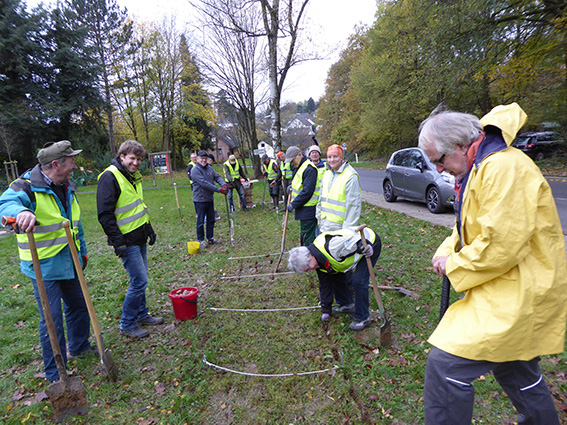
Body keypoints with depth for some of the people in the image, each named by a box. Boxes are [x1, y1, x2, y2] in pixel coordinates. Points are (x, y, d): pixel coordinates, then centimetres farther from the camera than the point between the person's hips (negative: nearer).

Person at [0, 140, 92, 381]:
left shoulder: (67, 189, 8)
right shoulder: (27, 187, -15)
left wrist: (82, 251, 21)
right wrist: (20, 212, -60)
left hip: (69, 263, 7)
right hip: (44, 267, -7)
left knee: (78, 306, 20)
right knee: (52, 319, 0)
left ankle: (79, 346, 45)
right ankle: (55, 375, 18)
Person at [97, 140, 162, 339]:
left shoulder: (133, 176, 12)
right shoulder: (109, 177, -15)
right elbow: (105, 214, -19)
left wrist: (149, 228, 19)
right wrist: (117, 242, -21)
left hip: (139, 238, 9)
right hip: (126, 241, -9)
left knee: (140, 279, 16)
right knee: (139, 281, -6)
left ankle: (142, 315, 31)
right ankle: (127, 325, 11)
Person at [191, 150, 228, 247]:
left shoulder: (209, 167, 9)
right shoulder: (195, 170, -15)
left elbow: (217, 176, 3)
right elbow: (204, 183, -23)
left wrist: (224, 184, -19)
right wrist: (219, 189, -25)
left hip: (210, 198, 7)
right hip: (200, 200, -7)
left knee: (211, 219, 14)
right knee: (201, 221, 1)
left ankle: (210, 238, 27)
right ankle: (200, 240, 14)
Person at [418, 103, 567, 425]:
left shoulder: (503, 168, -24)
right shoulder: (478, 168, 11)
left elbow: (502, 244, -29)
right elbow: (470, 227, 17)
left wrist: (454, 267, -15)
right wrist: (447, 252, 0)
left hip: (518, 295, -11)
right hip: (516, 290, 11)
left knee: (446, 363, -12)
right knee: (518, 373, 27)